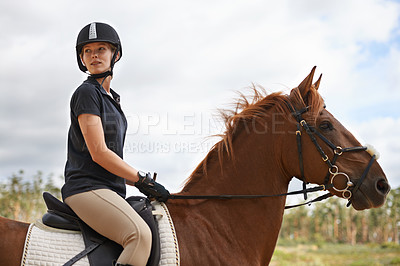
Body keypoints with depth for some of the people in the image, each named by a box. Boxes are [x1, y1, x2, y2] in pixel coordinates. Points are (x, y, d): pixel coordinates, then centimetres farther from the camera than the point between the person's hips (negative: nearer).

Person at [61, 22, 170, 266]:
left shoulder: (111, 97, 20)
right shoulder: (87, 93, -7)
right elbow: (98, 153, -15)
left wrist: (140, 183, 13)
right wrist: (143, 180, -9)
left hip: (111, 190, 9)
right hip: (88, 188, -9)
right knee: (140, 234, -30)